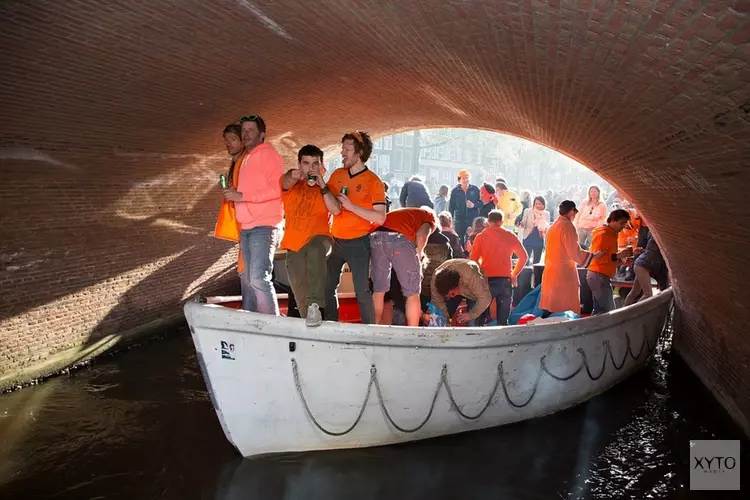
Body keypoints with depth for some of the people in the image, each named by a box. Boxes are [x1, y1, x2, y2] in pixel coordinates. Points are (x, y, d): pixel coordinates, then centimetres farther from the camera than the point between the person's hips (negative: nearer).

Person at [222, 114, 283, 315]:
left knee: (259, 278, -17)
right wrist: (234, 194, 8)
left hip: (263, 227, -9)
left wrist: (242, 196, -16)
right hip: (246, 228, 9)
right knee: (249, 280, 11)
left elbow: (276, 189, -16)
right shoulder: (246, 159, 22)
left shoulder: (268, 154, -4)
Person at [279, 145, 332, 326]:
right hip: (294, 245, 4)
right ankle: (309, 317, 28)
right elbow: (286, 182, -20)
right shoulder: (292, 184, 6)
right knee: (300, 290, 6)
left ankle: (315, 306, -43)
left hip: (318, 237, -3)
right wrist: (293, 176, -45)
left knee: (315, 250, -37)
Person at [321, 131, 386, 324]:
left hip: (358, 243, -5)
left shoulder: (373, 181, -10)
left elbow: (380, 218, -17)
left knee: (362, 291, -3)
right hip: (335, 241, 5)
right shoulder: (337, 174, 4)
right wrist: (322, 185, -20)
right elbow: (334, 209, -8)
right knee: (327, 287, 10)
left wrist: (352, 207, -22)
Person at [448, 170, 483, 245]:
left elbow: (481, 202, 5)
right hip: (459, 221, 0)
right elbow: (451, 207, 6)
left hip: (473, 220, 0)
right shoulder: (455, 191, 4)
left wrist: (474, 205, -14)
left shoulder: (475, 189, 3)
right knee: (459, 242, 3)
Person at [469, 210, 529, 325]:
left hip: (487, 280, -1)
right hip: (505, 280, 1)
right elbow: (524, 256, 8)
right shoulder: (510, 236, 4)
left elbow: (473, 259, -4)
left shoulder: (481, 237, 0)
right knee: (503, 318, 7)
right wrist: (514, 274, 16)